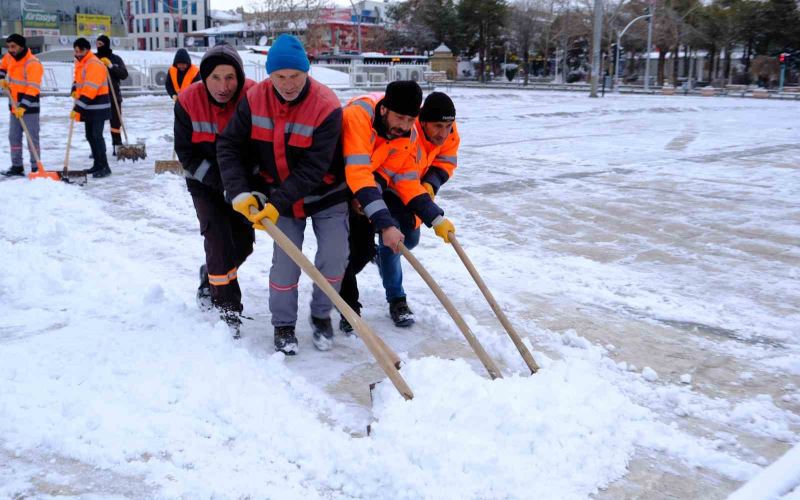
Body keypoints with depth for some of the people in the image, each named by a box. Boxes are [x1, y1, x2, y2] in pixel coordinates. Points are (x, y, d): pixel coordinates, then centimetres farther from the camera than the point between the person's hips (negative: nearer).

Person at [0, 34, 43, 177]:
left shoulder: (33, 64, -21)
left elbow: (33, 88, -27)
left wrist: (23, 106, -32)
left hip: (29, 107, -8)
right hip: (14, 105, 8)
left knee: (32, 137, -3)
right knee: (14, 137, 11)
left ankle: (35, 167, 3)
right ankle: (17, 166, 19)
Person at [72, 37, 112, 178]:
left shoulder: (94, 65, -19)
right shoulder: (79, 62, 12)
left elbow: (90, 90, -26)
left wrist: (78, 108, -29)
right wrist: (74, 90, 5)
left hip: (97, 107, -10)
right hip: (88, 107, 10)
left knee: (96, 135, -13)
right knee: (90, 136, 12)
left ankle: (104, 167, -11)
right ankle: (98, 164, 22)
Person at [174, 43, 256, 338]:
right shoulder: (188, 101, -20)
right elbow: (186, 153, -15)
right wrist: (221, 182, -24)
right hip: (204, 181, -2)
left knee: (243, 241, 7)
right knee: (218, 235, -16)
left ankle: (211, 275, 37)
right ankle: (228, 309, -7)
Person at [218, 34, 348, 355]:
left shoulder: (326, 106, -25)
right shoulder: (255, 100, -14)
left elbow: (313, 169, -27)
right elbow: (229, 147, -9)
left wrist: (277, 203, -31)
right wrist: (239, 192, -22)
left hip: (326, 195, -1)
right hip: (281, 196, 2)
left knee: (334, 257, -7)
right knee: (285, 260, -5)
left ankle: (321, 315, 19)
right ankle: (283, 325, 15)